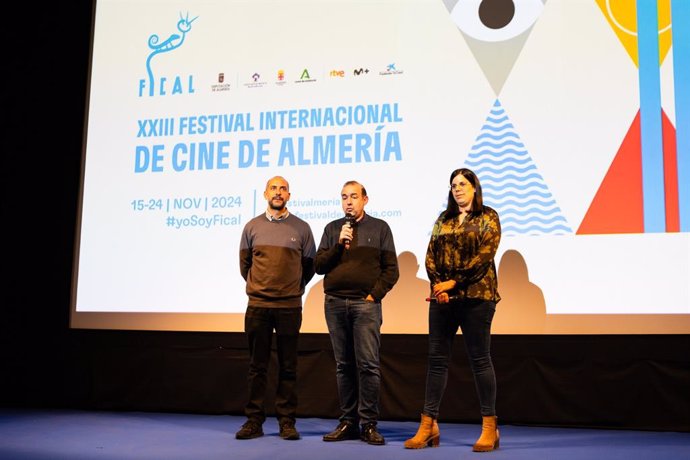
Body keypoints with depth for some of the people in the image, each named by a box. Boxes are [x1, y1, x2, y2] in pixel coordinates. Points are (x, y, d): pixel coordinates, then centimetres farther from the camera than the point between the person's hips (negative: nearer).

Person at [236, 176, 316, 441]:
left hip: (289, 306, -1)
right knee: (257, 366, 4)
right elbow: (244, 264, 15)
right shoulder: (252, 227, 7)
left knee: (288, 367, 3)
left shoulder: (301, 228, 4)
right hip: (257, 305, 1)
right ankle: (254, 421, 11)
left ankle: (287, 422, 10)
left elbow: (309, 265, 12)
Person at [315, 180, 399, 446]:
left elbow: (391, 270, 4)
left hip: (365, 304, -3)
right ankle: (348, 422, 13)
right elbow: (319, 266, 6)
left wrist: (375, 295, -6)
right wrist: (339, 244, -6)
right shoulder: (332, 229, 14)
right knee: (344, 365, 7)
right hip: (335, 303, 3)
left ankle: (368, 424, -1)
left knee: (368, 364, -7)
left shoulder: (379, 228, 8)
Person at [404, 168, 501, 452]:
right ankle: (429, 424, 9)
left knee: (479, 359, -1)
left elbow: (484, 256, -10)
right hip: (442, 298, 5)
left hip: (475, 297, -5)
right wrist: (437, 284, -8)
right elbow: (430, 255, 9)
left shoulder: (487, 217, 2)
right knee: (437, 359, 4)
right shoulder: (443, 219, 16)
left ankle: (489, 428, 6)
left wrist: (453, 282, -14)